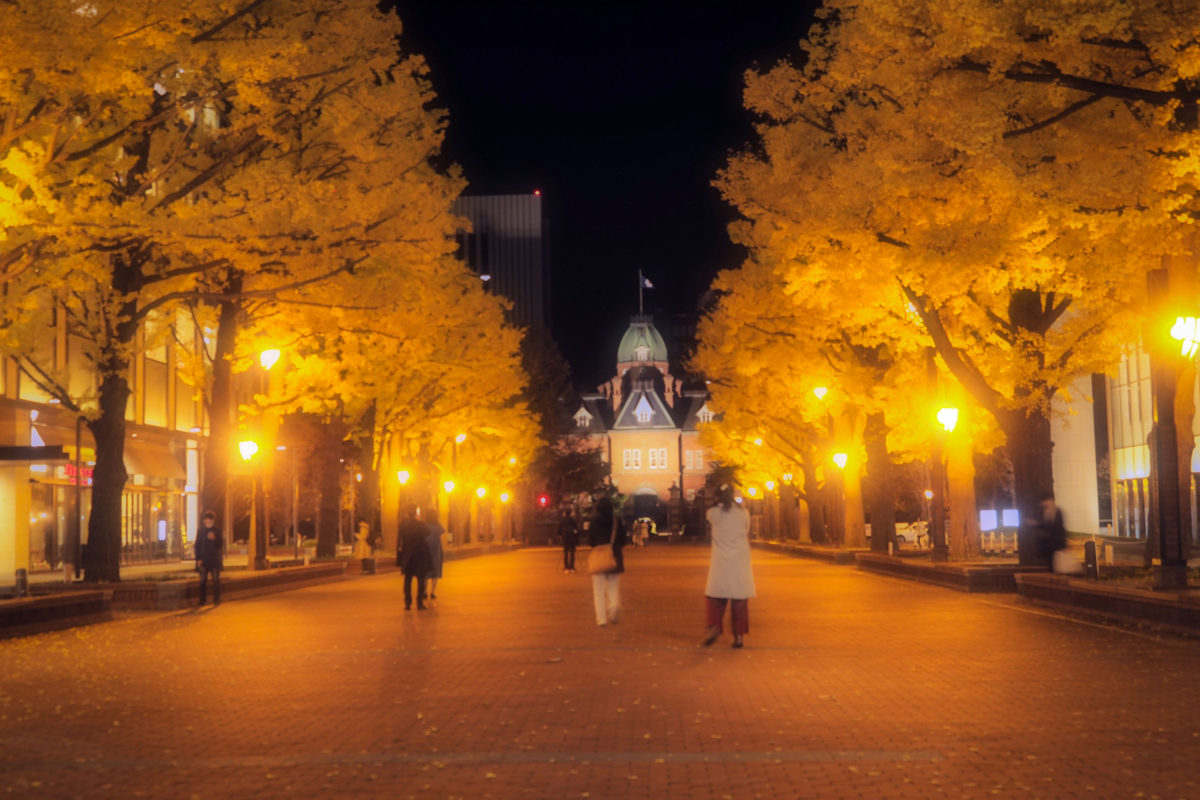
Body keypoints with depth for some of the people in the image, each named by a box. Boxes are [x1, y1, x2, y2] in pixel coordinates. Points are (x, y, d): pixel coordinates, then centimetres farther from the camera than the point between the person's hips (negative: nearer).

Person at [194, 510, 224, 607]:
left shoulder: (217, 531, 4)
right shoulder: (201, 531, 6)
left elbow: (220, 545, 1)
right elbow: (197, 545, 5)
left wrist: (214, 539, -18)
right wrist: (198, 559, -3)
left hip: (214, 559, -1)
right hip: (203, 559, 1)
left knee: (216, 580, -2)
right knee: (203, 580, 4)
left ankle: (216, 599, 3)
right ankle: (202, 600, 9)